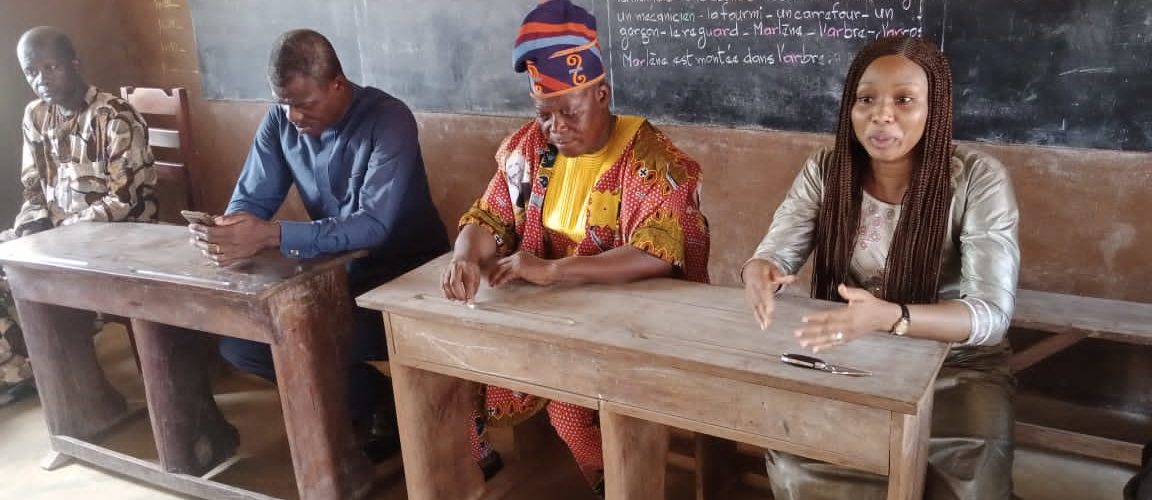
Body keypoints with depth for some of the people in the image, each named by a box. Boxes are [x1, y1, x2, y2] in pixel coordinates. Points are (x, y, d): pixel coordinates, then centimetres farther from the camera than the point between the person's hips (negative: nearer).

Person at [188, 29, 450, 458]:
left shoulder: (388, 121, -23)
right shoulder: (280, 122, -3)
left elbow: (374, 225, -32)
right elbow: (250, 199, -3)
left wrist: (270, 236, -44)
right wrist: (225, 234, -29)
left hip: (406, 277, -7)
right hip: (337, 272, 7)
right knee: (236, 342, -6)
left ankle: (384, 406, 4)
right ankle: (376, 403, 6)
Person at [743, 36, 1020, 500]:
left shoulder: (979, 179, -14)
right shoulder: (824, 170, -4)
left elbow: (992, 314, -22)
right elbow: (773, 256, -7)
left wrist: (889, 317, -42)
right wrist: (759, 275, -35)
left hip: (955, 364, -1)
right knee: (792, 455, -22)